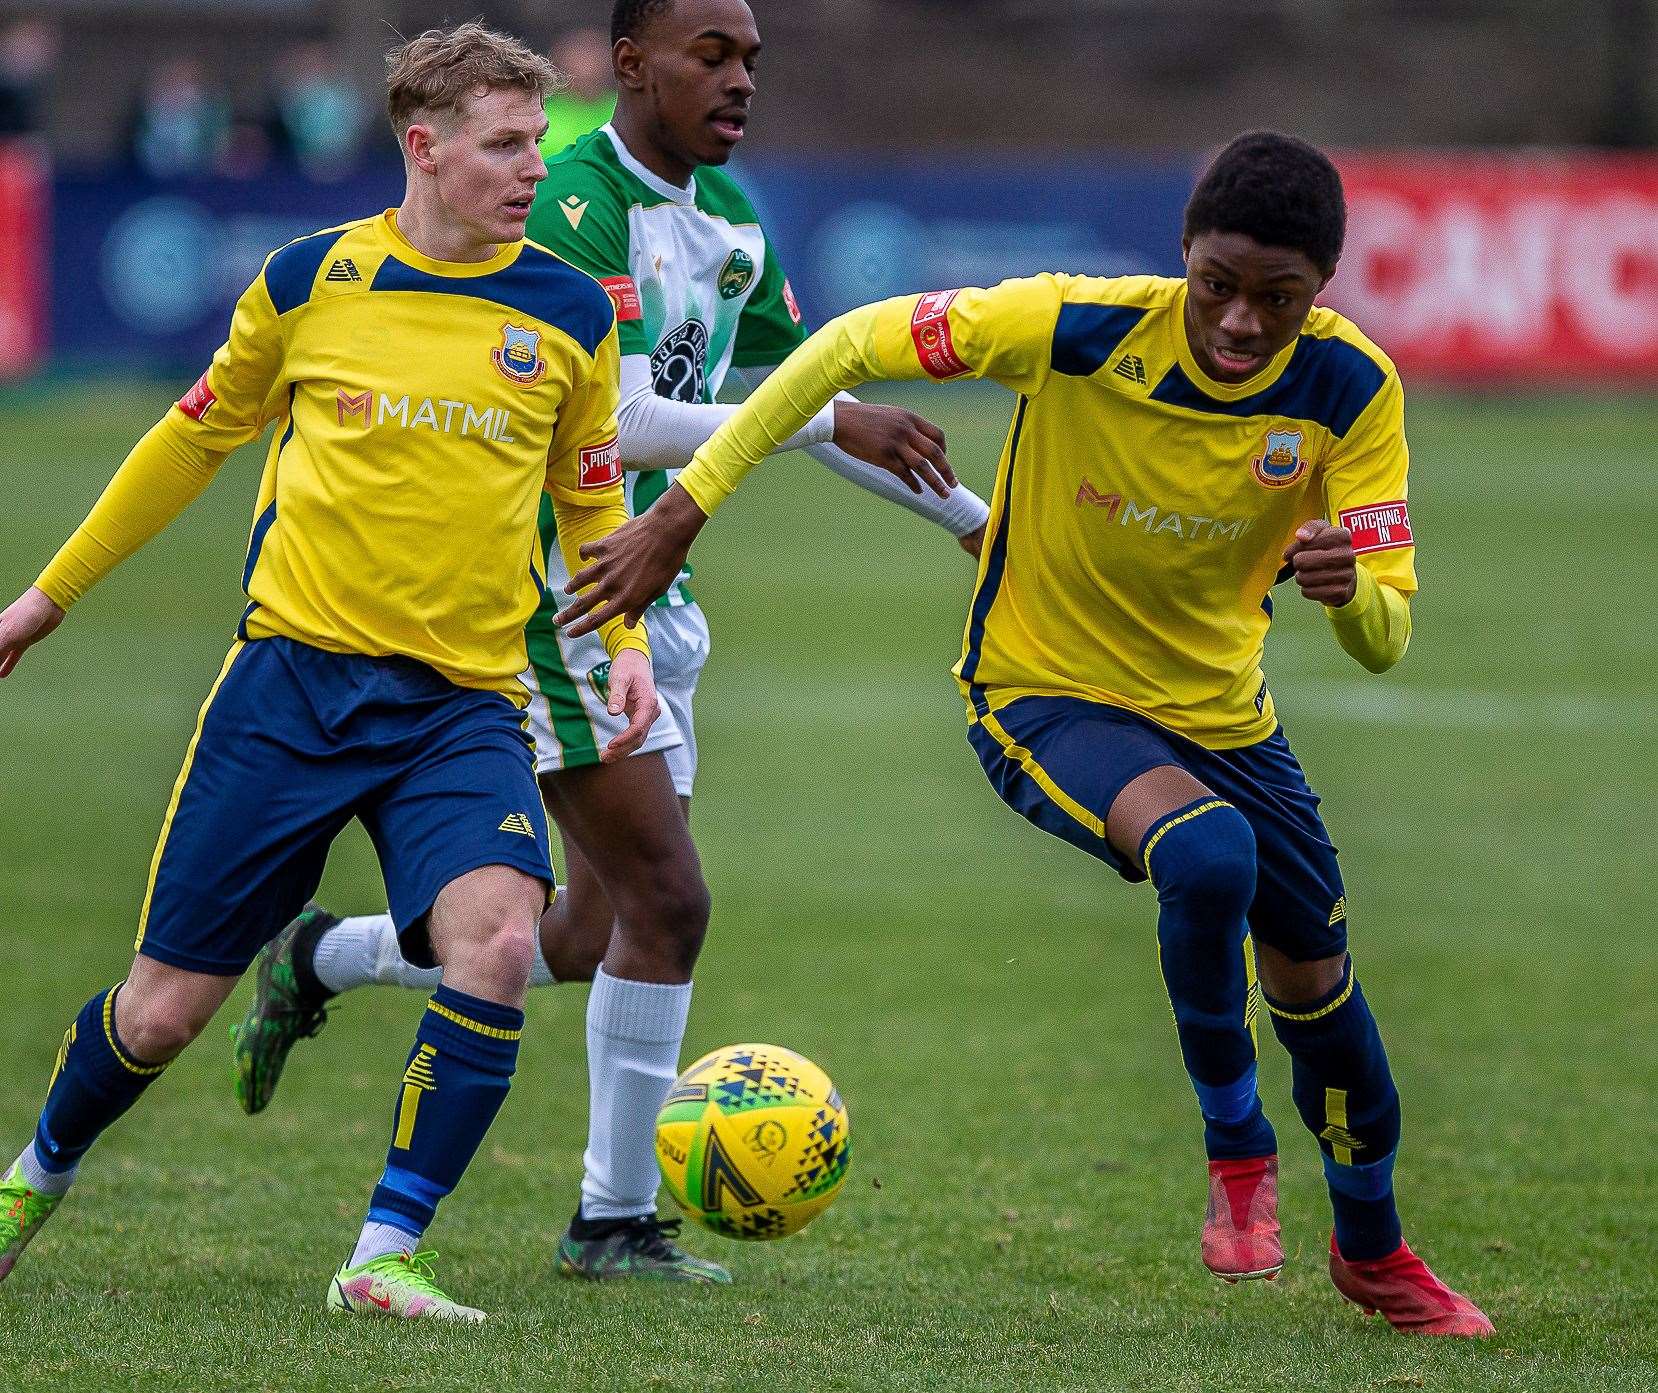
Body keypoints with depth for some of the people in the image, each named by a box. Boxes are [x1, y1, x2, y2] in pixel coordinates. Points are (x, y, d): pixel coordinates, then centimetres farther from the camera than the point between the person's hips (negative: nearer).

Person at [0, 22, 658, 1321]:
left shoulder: (568, 313, 4)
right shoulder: (311, 279, 1)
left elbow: (591, 499, 18)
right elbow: (197, 435, 16)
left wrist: (626, 639, 0)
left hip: (464, 702, 1)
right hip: (295, 675, -1)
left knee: (497, 935, -28)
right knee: (164, 1006, 1)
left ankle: (385, 1255, -17)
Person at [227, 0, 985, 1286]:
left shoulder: (728, 218, 10)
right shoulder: (577, 208, -18)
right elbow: (612, 420, -28)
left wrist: (973, 519, 20)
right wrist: (830, 423, -29)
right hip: (547, 591, -9)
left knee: (585, 941, 10)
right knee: (666, 901, -12)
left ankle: (321, 961, 31)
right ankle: (617, 1224, -1)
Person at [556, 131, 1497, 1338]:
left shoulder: (1352, 388, -18)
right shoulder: (1079, 330, -28)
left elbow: (1386, 642, -18)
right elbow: (851, 346, -18)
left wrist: (1350, 589, -43)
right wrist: (683, 511, -20)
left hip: (1220, 713, 4)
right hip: (1044, 695, -4)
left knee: (1316, 984, 14)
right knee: (1206, 852, -34)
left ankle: (1374, 1249, 43)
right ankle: (1236, 1149, -9)